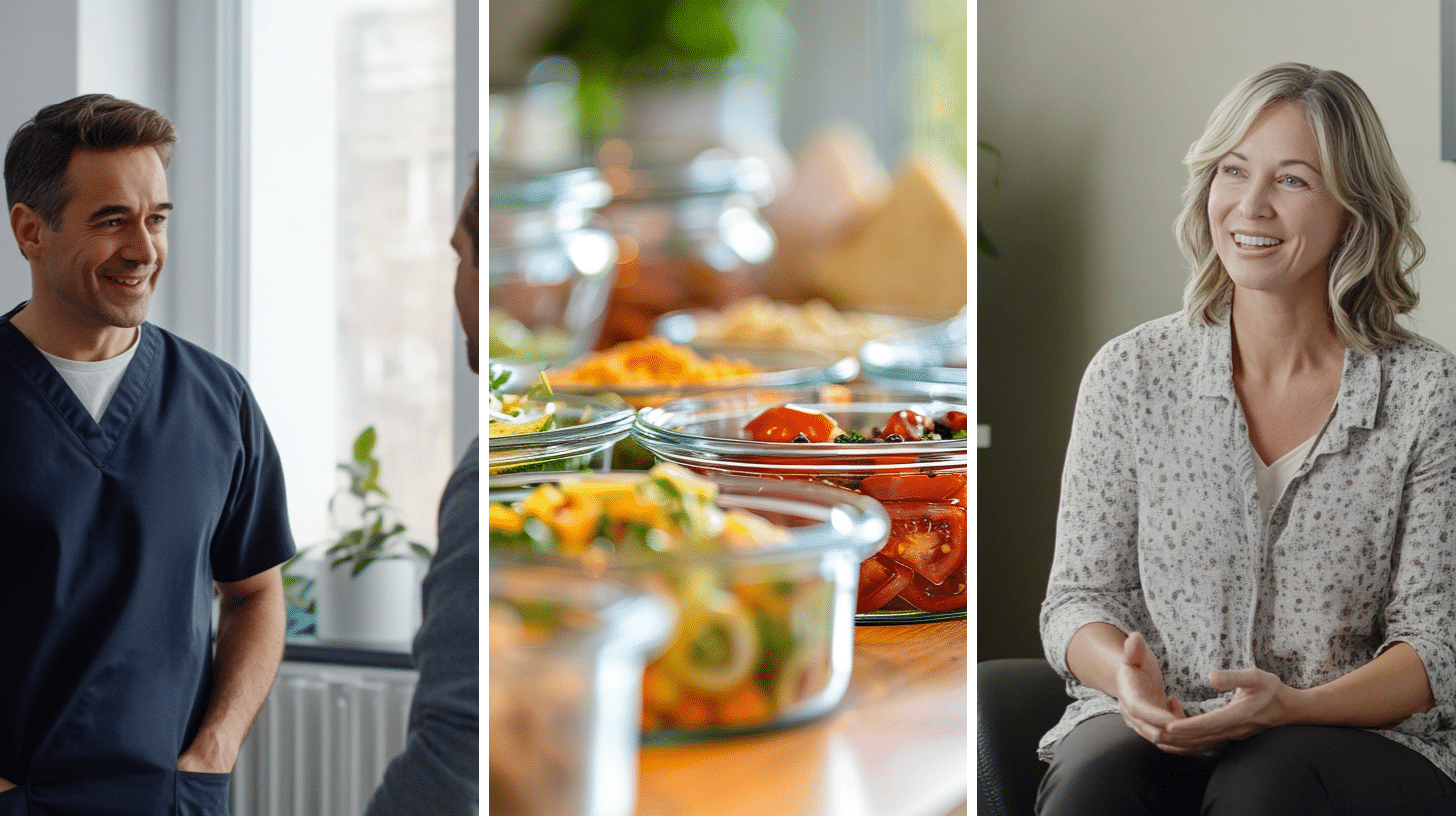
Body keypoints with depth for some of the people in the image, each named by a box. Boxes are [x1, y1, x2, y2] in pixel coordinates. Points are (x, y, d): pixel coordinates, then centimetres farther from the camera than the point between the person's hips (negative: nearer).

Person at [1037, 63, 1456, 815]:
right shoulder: (1131, 374, 4)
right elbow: (1079, 593, 6)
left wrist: (1294, 705, -20)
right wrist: (1126, 674, -18)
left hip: (1363, 735, 0)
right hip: (1150, 733, 1)